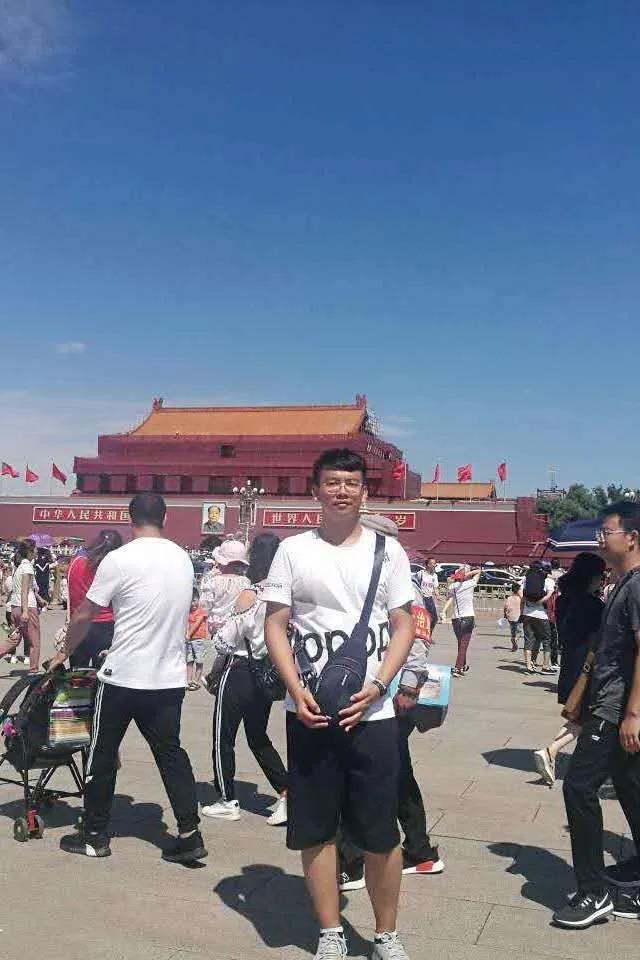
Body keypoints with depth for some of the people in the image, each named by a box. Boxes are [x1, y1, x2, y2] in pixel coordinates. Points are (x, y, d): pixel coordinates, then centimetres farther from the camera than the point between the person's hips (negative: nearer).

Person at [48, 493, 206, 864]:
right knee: (170, 752, 12)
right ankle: (190, 835, 8)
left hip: (123, 677, -5)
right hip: (171, 677, 5)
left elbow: (83, 616, -6)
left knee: (103, 754, 11)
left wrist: (65, 652, 11)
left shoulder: (119, 560, -13)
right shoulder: (183, 559, 4)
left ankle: (95, 836, 22)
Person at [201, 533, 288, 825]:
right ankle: (285, 794, 10)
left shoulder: (250, 595, -19)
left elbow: (225, 641, -15)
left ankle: (227, 802, 19)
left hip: (239, 672, -6)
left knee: (223, 738, 11)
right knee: (259, 737, 20)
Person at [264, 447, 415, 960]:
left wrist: (376, 686, -11)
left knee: (380, 832, 5)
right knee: (316, 830, 9)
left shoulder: (388, 549, 4)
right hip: (309, 712, 1)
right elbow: (275, 624, 2)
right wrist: (297, 691, -11)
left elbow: (404, 625, 3)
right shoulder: (293, 550, 3)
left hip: (373, 712, 0)